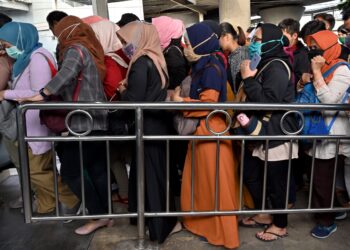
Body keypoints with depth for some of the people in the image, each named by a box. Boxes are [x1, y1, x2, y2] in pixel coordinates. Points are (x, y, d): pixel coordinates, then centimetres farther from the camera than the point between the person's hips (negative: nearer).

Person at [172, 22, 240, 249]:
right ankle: (202, 220, 36)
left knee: (215, 182, 4)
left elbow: (209, 104, -20)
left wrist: (180, 101, -12)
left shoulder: (212, 68, -17)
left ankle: (221, 230, 21)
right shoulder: (201, 66, 12)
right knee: (200, 180, 18)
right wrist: (181, 96, 2)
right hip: (200, 129, 9)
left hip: (211, 130, -9)